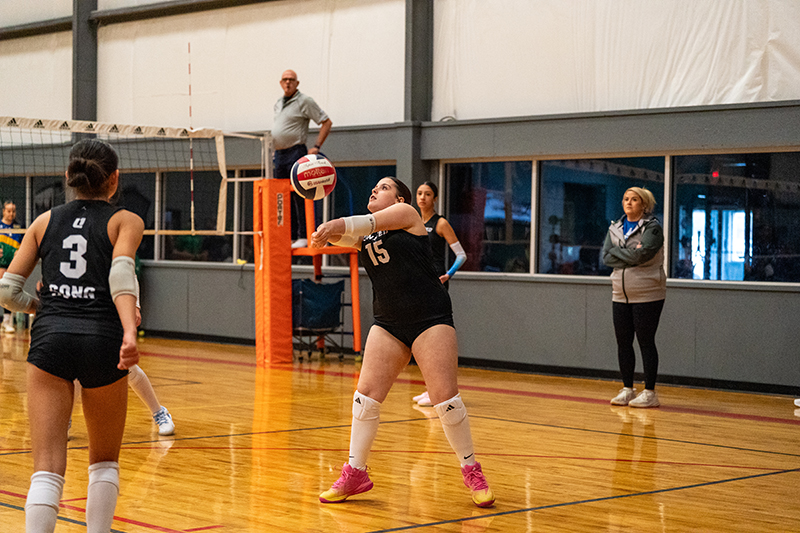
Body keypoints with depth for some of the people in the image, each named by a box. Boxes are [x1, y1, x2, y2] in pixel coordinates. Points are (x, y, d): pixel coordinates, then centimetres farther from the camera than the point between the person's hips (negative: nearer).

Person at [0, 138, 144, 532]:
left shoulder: (45, 221, 16)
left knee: (48, 469, -3)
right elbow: (121, 272, -13)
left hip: (50, 338, 1)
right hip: (103, 338, -1)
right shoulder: (125, 221, 8)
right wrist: (130, 333, -26)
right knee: (104, 462, 19)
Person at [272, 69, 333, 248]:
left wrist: (316, 147, -12)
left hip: (296, 153, -8)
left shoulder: (304, 101, -5)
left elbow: (327, 122, -6)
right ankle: (289, 237, 9)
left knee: (299, 196, -11)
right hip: (279, 155, 8)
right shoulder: (278, 104, 18)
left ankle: (304, 236, -11)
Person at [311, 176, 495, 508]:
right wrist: (328, 231, -25)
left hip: (430, 318, -5)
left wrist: (339, 224, -37)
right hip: (388, 324, 5)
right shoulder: (365, 236, 17)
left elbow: (370, 222, -19)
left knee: (446, 399, -9)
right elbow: (342, 235, -3)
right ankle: (355, 474, 8)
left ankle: (472, 472, 6)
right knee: (366, 395, -4)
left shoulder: (405, 214, 1)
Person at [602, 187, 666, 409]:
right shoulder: (615, 228, 11)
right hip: (621, 295, 6)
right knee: (623, 343, 8)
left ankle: (649, 392, 4)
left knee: (646, 342, -2)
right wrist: (631, 254, -13)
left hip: (647, 295, -6)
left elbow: (641, 255, -21)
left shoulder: (652, 228, -7)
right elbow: (606, 257, -2)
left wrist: (617, 251, -8)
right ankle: (627, 389, 18)